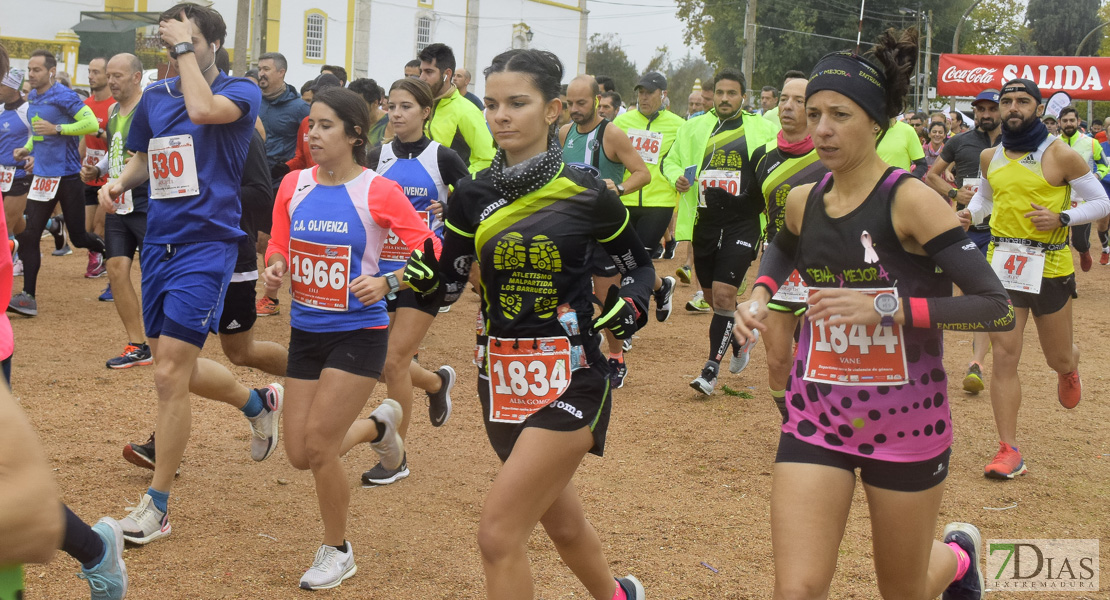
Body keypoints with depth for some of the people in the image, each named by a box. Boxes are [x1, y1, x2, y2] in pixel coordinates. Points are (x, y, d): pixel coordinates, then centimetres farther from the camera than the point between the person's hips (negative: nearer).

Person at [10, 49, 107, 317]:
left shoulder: (64, 96, -12)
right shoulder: (32, 98, 11)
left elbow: (92, 124, -20)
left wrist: (57, 128, -24)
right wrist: (28, 148, 9)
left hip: (68, 176, -7)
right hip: (42, 176, 7)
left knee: (78, 236, 3)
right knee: (28, 236, -3)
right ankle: (28, 297, -2)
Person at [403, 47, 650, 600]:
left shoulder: (586, 195, -8)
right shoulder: (473, 195, 1)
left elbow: (639, 267, 6)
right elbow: (447, 285, 5)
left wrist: (629, 305, -14)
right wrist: (419, 276, -17)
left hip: (569, 379, -5)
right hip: (500, 377, 5)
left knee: (499, 534, -13)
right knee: (559, 520, 23)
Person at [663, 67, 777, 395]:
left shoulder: (761, 129, 3)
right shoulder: (694, 128, 9)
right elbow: (670, 160, 19)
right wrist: (678, 177, -2)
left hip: (742, 224, -4)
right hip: (705, 223, 4)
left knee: (723, 293, -12)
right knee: (711, 295, 12)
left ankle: (712, 368, -5)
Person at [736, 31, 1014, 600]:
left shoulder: (910, 200, -16)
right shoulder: (803, 200, 1)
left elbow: (996, 308, -20)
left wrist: (885, 306, -28)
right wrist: (759, 295, 6)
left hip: (904, 421, -3)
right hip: (816, 415, 4)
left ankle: (959, 553, 49)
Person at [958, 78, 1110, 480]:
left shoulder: (1059, 155, -8)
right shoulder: (990, 157, 7)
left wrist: (1061, 218, -18)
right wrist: (971, 213, 5)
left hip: (1050, 266, -3)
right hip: (1002, 265, 3)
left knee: (1059, 359, 12)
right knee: (1004, 357, -5)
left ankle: (1069, 369, 52)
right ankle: (1009, 451, -2)